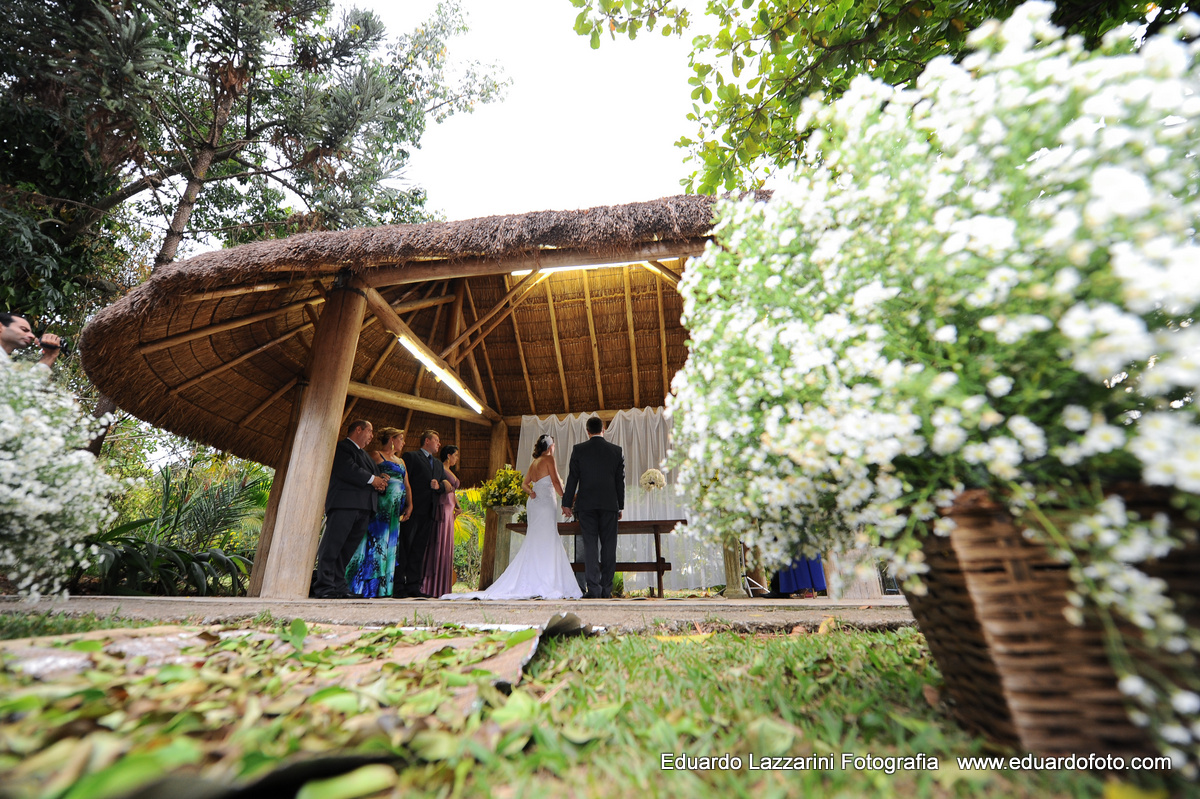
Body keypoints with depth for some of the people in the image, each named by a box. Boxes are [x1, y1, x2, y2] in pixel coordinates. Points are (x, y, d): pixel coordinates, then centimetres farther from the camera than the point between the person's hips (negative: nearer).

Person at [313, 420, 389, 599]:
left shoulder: (365, 455, 30)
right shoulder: (341, 447, 2)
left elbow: (374, 473, 25)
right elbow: (347, 470, -14)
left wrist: (381, 480, 2)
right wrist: (372, 479, -9)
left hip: (364, 508, 8)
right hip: (344, 503, -8)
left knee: (348, 549, 6)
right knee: (332, 546, -7)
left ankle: (339, 587, 8)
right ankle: (324, 588, -6)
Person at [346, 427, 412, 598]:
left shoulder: (400, 461, 23)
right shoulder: (376, 455, 4)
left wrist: (409, 505, 7)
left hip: (396, 509, 7)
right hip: (381, 505, -7)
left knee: (391, 545, 4)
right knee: (376, 542, -9)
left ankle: (382, 588, 9)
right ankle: (367, 588, -3)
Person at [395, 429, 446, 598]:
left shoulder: (438, 464, 23)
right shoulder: (411, 456, 2)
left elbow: (446, 486, 21)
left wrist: (439, 486, -3)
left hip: (428, 513, 6)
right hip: (413, 511, -6)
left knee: (419, 550, 7)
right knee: (404, 548, -2)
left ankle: (413, 586, 10)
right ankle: (398, 586, 3)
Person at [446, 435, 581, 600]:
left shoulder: (534, 463, 17)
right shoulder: (549, 459, -5)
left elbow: (524, 483, 18)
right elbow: (556, 482, -10)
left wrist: (531, 492, 2)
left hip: (535, 503, 8)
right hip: (546, 503, -8)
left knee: (534, 545, 9)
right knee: (546, 545, -7)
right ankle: (544, 586, -8)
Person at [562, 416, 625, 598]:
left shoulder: (578, 450, 0)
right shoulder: (617, 451, 4)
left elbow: (572, 478, 0)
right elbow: (620, 481, 7)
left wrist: (567, 503, 6)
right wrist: (620, 506, 13)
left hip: (586, 505, -1)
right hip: (610, 505, 1)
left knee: (590, 546, 1)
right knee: (608, 547, 6)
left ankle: (594, 589, -1)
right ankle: (606, 590, 9)